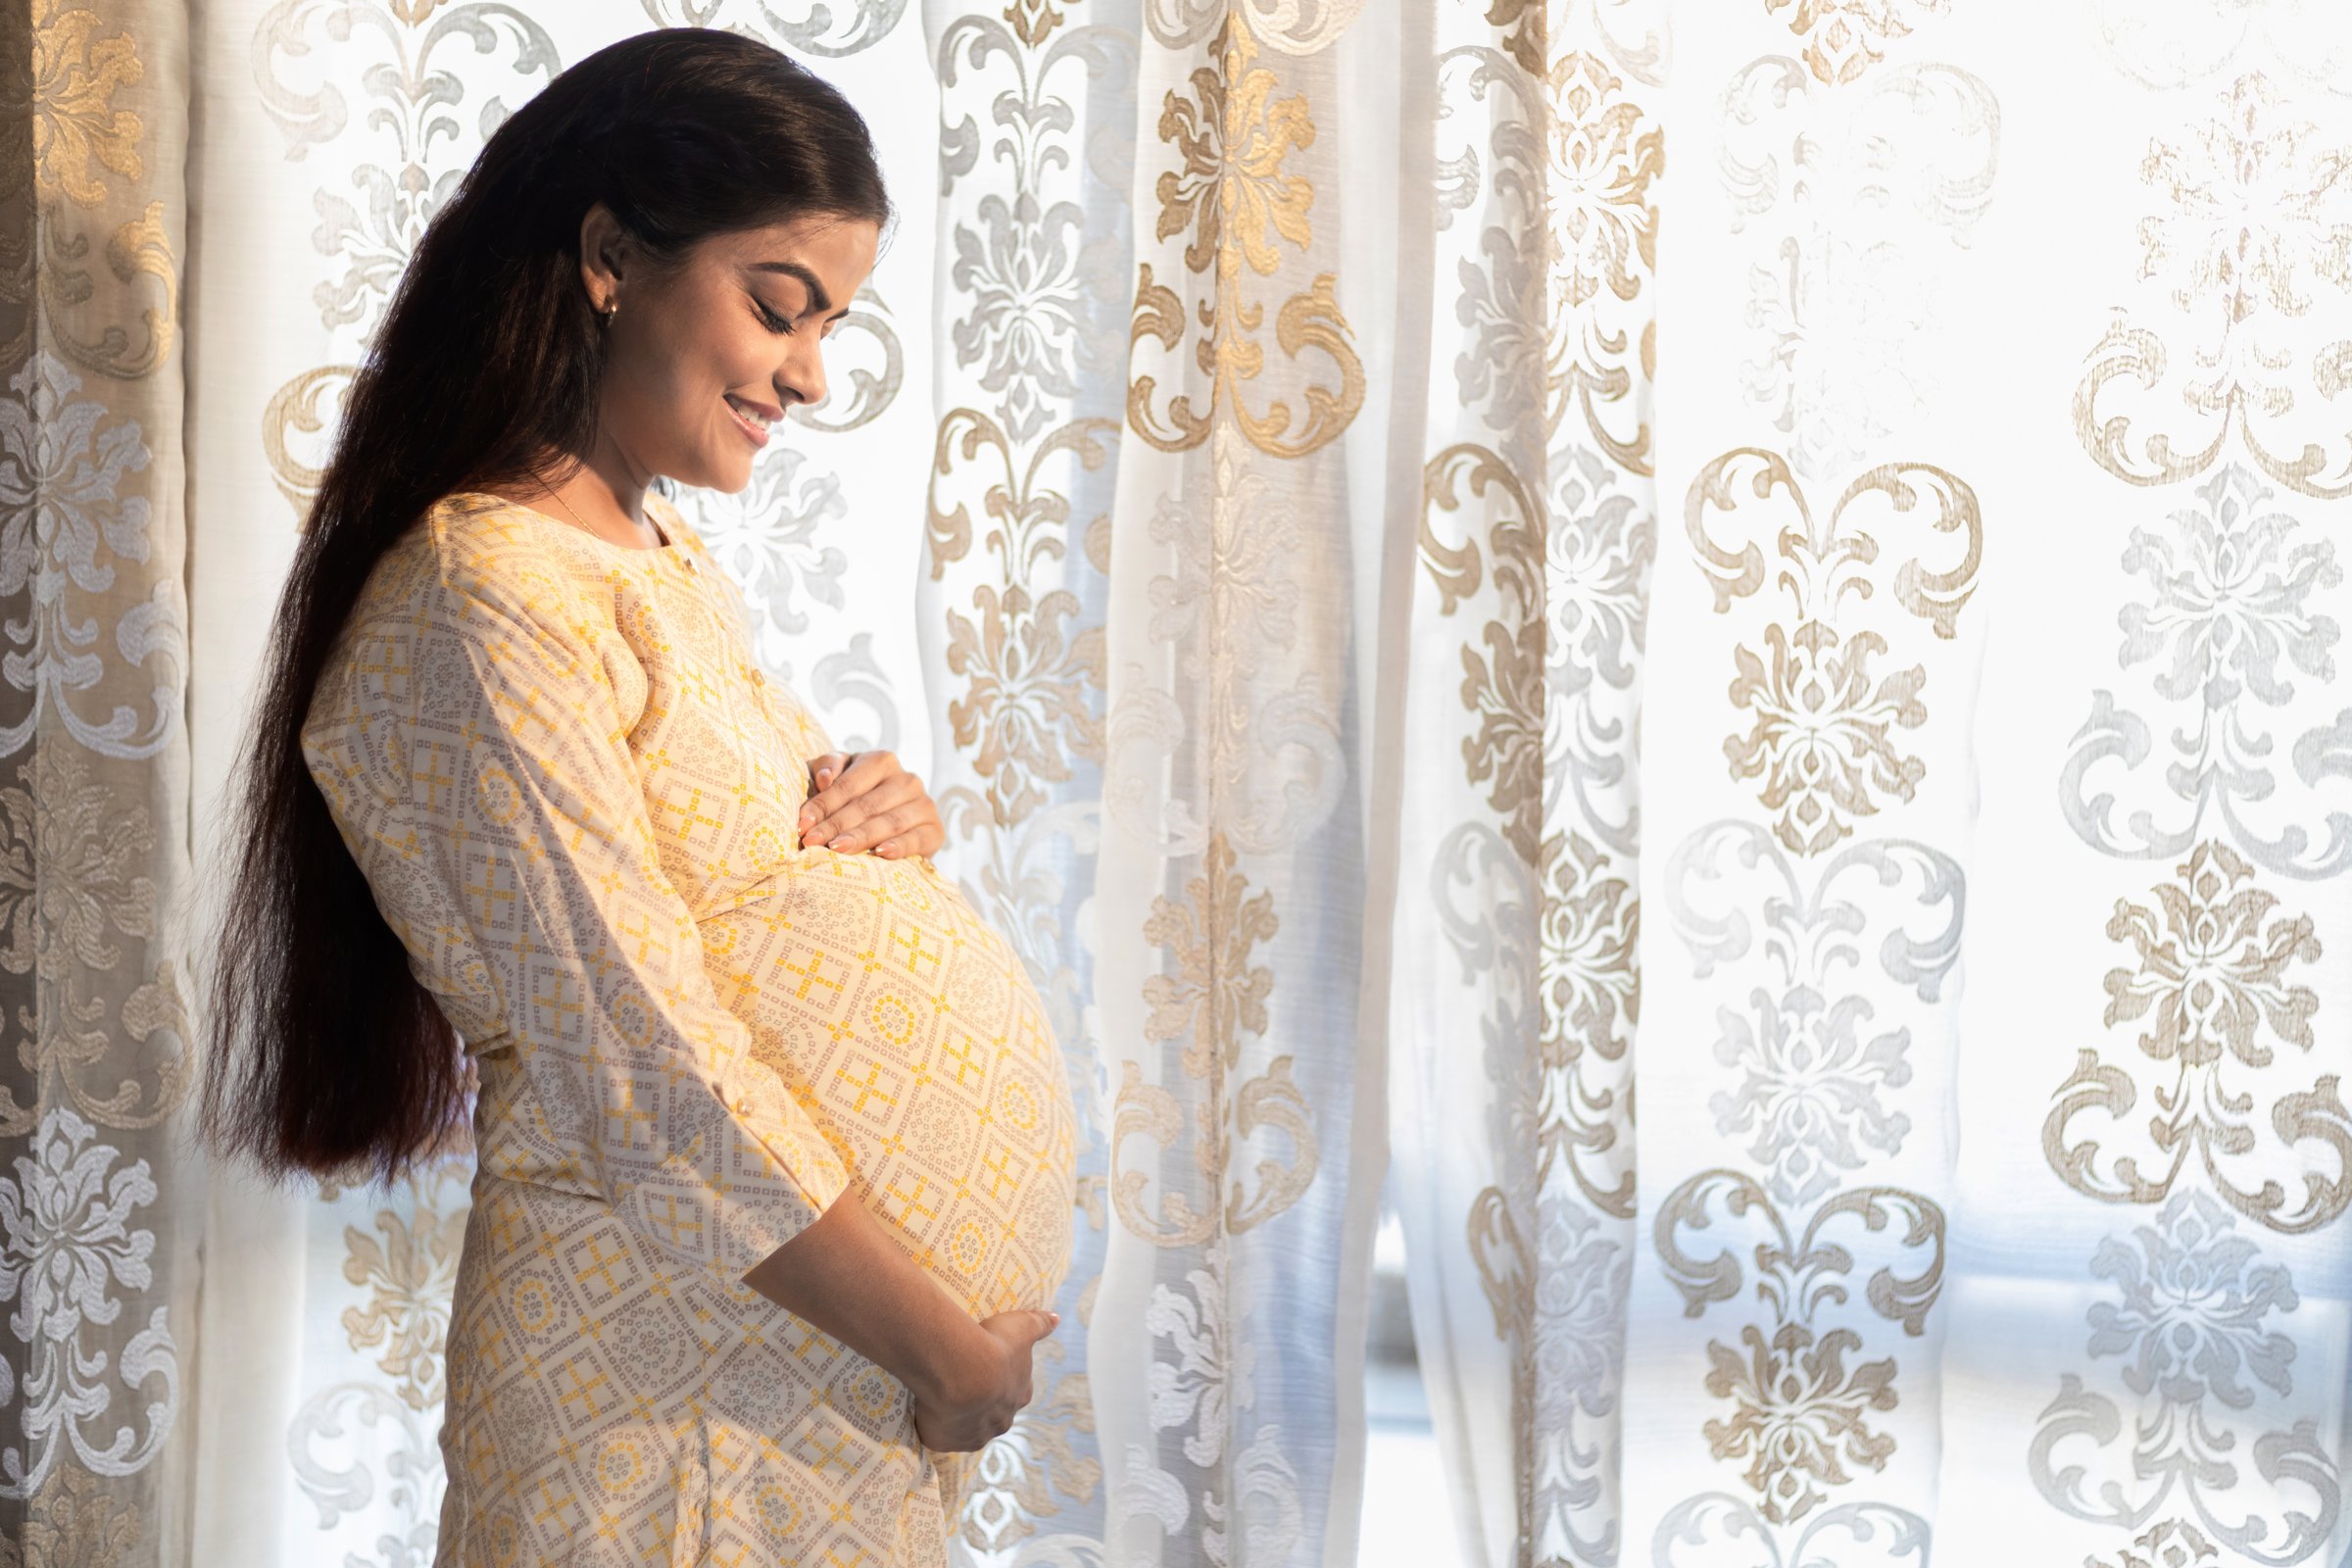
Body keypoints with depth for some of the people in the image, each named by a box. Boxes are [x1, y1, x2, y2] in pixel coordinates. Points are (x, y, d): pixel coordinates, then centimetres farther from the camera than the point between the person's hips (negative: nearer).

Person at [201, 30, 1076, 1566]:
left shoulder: (665, 554, 11)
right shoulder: (483, 599, -19)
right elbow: (654, 1083, -22)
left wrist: (889, 808, -1)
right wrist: (947, 1348, -16)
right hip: (697, 1376, -8)